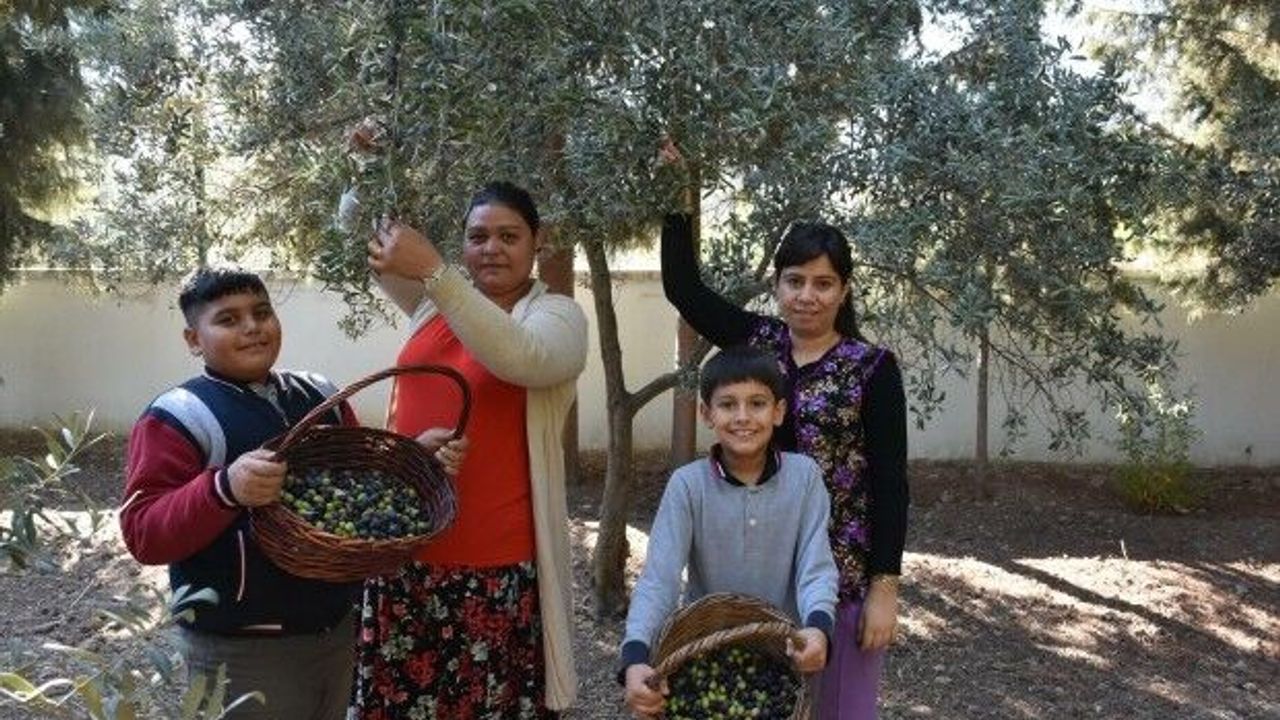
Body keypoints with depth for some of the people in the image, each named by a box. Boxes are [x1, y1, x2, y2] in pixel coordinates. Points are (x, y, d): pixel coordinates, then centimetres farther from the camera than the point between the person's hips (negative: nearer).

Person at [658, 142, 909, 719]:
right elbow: (682, 287, 2)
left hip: (841, 569, -3)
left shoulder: (872, 367, -7)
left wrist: (885, 586, -10)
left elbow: (890, 480, -8)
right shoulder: (755, 341, 4)